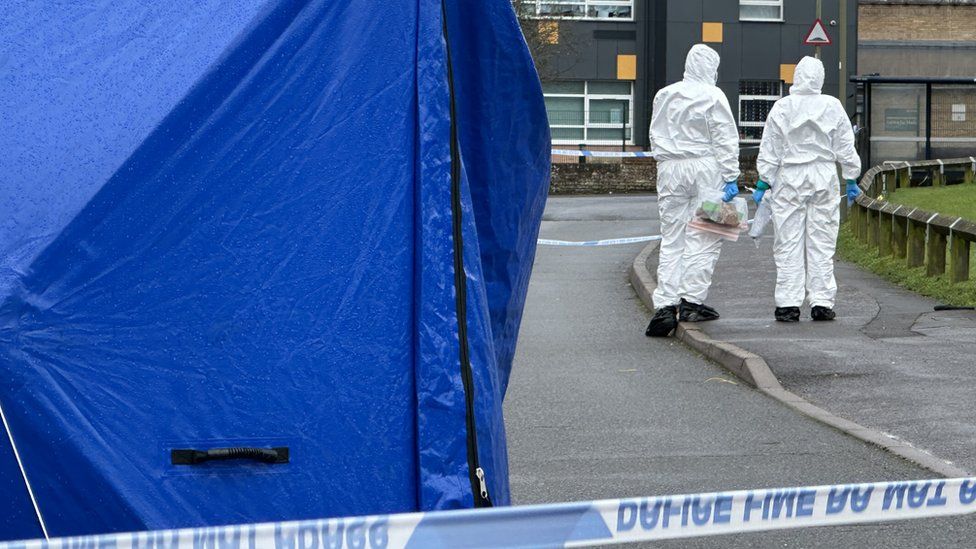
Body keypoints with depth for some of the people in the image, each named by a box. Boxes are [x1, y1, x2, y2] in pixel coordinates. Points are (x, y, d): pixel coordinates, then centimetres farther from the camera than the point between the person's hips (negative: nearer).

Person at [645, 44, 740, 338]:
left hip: (669, 170, 5)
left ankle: (665, 305, 0)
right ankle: (691, 300, -1)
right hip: (705, 169, -5)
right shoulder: (713, 96, -6)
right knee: (704, 237, 2)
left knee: (671, 239, 6)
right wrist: (730, 177, -6)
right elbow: (725, 140, -8)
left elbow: (655, 136, 16)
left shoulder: (664, 95, 10)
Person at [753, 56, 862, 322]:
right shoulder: (833, 106, 0)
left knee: (789, 244, 2)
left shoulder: (782, 108, -4)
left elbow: (769, 151, -2)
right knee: (821, 243, 5)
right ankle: (822, 303, 4)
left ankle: (788, 304, 0)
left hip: (789, 179, -1)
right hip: (824, 179, 1)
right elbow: (845, 147, 5)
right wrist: (851, 180, 15)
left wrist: (763, 183, 4)